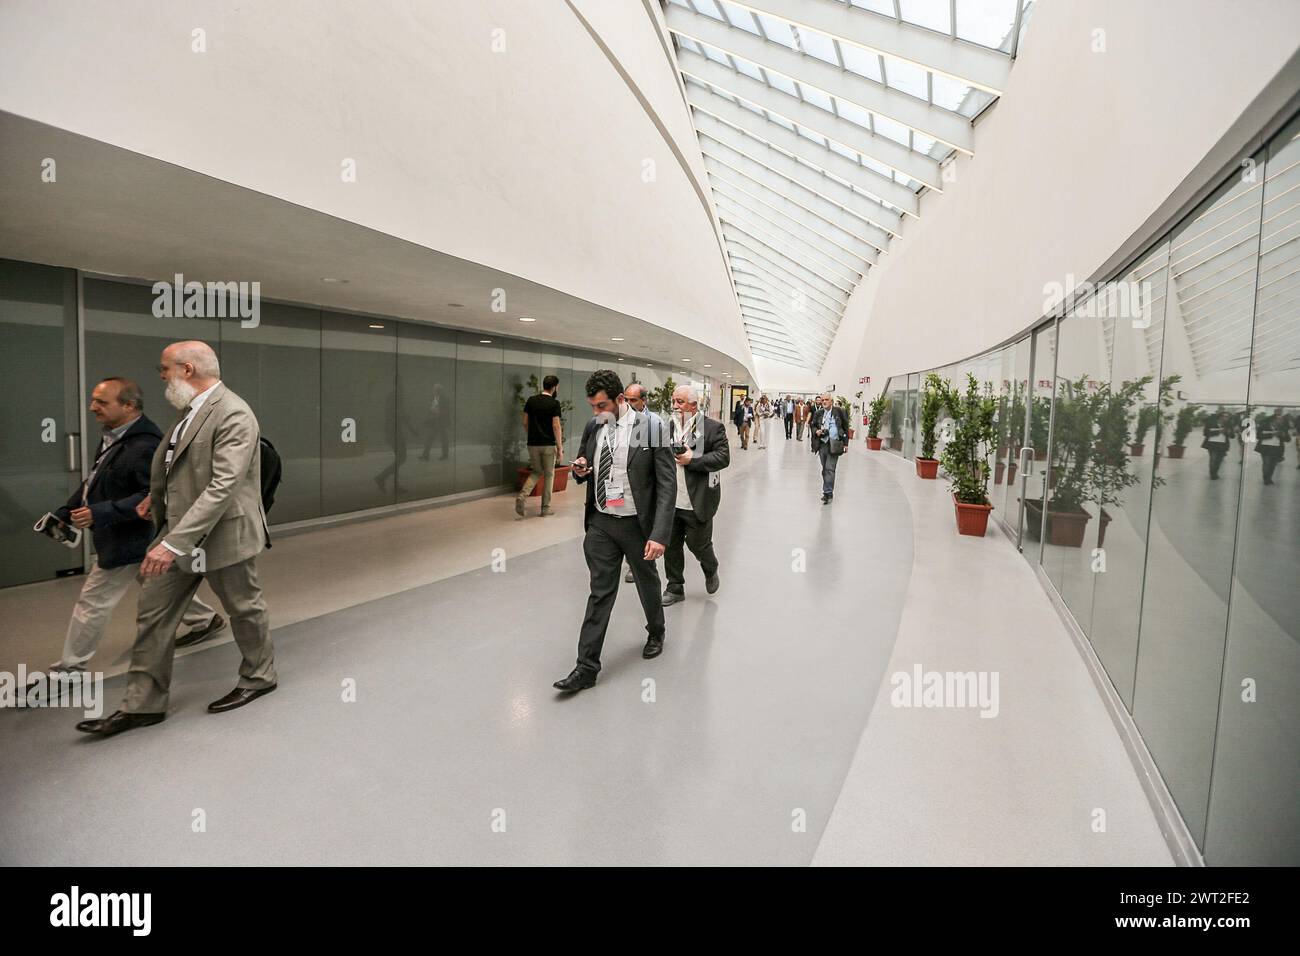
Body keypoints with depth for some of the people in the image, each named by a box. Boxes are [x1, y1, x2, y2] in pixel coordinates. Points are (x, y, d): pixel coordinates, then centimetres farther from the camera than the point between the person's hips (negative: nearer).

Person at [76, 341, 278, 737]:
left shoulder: (233, 415, -23)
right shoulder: (192, 409, 7)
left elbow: (223, 485, -30)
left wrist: (174, 542, -33)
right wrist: (158, 495, 19)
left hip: (221, 534, -9)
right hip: (179, 529, 9)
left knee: (244, 609, 11)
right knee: (153, 614, 10)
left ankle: (259, 678, 32)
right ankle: (143, 704, 21)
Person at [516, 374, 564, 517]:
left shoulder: (531, 401, 5)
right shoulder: (554, 403, -9)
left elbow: (525, 423, 7)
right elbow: (556, 426, -13)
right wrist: (560, 448, -9)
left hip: (533, 444, 4)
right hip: (548, 445, -4)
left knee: (536, 472, 19)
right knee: (549, 475, 9)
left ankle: (522, 496, -6)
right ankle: (545, 508, 13)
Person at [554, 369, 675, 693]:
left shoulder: (652, 428, -14)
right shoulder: (592, 427, 1)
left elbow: (667, 485, -15)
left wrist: (659, 535, -23)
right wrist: (580, 470, -9)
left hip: (637, 524, -3)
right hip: (600, 523, 3)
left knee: (647, 584, 19)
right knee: (600, 593, 5)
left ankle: (656, 632, 47)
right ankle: (587, 667, 11)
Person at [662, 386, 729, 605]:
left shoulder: (713, 428, -6)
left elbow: (723, 457, -13)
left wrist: (692, 460, -20)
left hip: (697, 502, -4)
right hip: (671, 501, 5)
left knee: (698, 543, 8)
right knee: (671, 545, 10)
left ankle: (711, 570, 40)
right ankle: (675, 588, 26)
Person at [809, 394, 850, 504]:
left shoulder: (839, 411, 0)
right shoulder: (818, 413, 8)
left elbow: (845, 427, 4)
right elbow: (813, 426, 18)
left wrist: (845, 443, 0)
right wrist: (816, 431, -6)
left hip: (834, 444, -4)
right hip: (822, 444, 4)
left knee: (830, 469, -10)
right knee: (824, 469, 9)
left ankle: (828, 492, -9)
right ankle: (828, 491, 20)